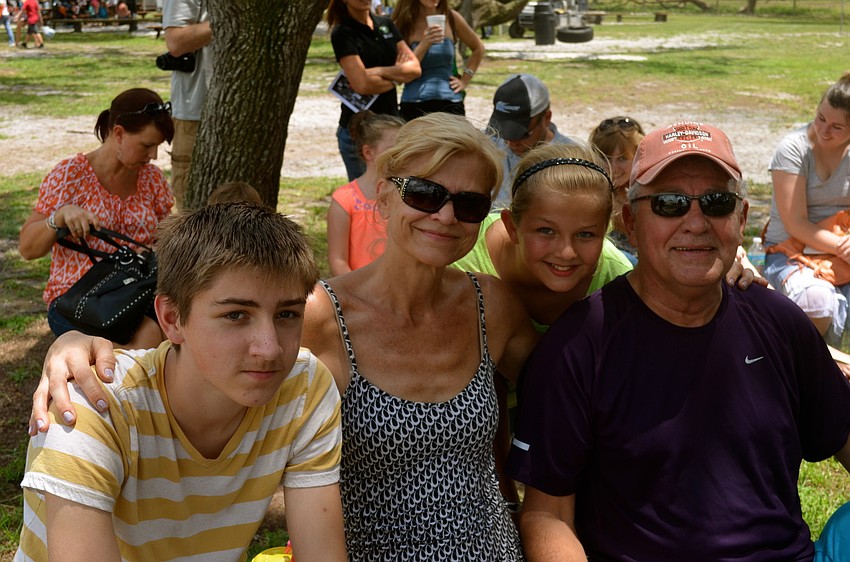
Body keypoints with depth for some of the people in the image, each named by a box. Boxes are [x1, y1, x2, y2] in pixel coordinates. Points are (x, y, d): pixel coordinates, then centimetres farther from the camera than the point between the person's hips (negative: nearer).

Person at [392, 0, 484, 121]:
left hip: (450, 103, 1)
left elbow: (478, 49, 18)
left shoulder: (451, 18, 3)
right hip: (414, 105, -1)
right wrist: (424, 44, -18)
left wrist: (465, 80, 8)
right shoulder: (401, 23, -1)